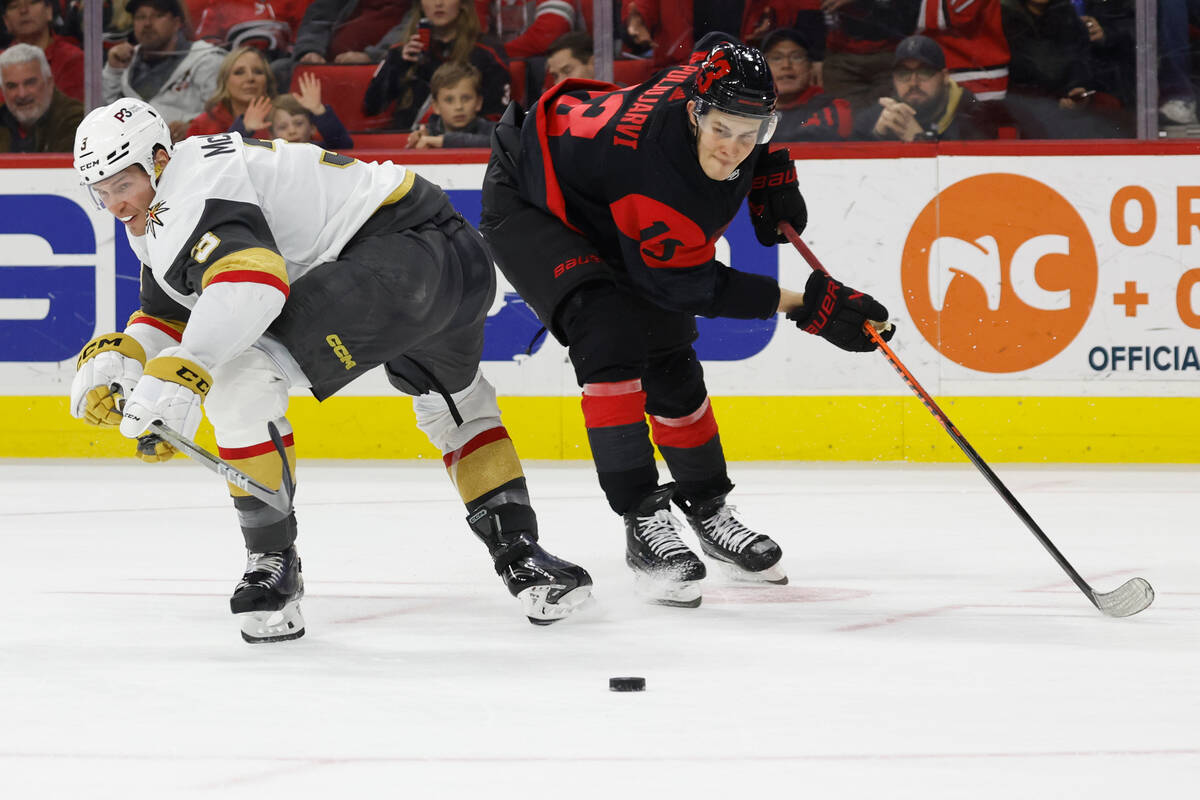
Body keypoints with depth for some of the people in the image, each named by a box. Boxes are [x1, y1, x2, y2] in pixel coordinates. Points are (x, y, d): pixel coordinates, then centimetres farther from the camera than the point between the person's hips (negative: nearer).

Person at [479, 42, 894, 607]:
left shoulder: (713, 82, -21)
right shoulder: (653, 165, -41)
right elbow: (689, 285, -29)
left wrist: (774, 179, -5)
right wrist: (803, 305, -30)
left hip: (601, 220, 8)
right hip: (529, 203, -8)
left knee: (669, 360, 7)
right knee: (609, 334, -28)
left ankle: (709, 511, 25)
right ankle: (642, 519, -25)